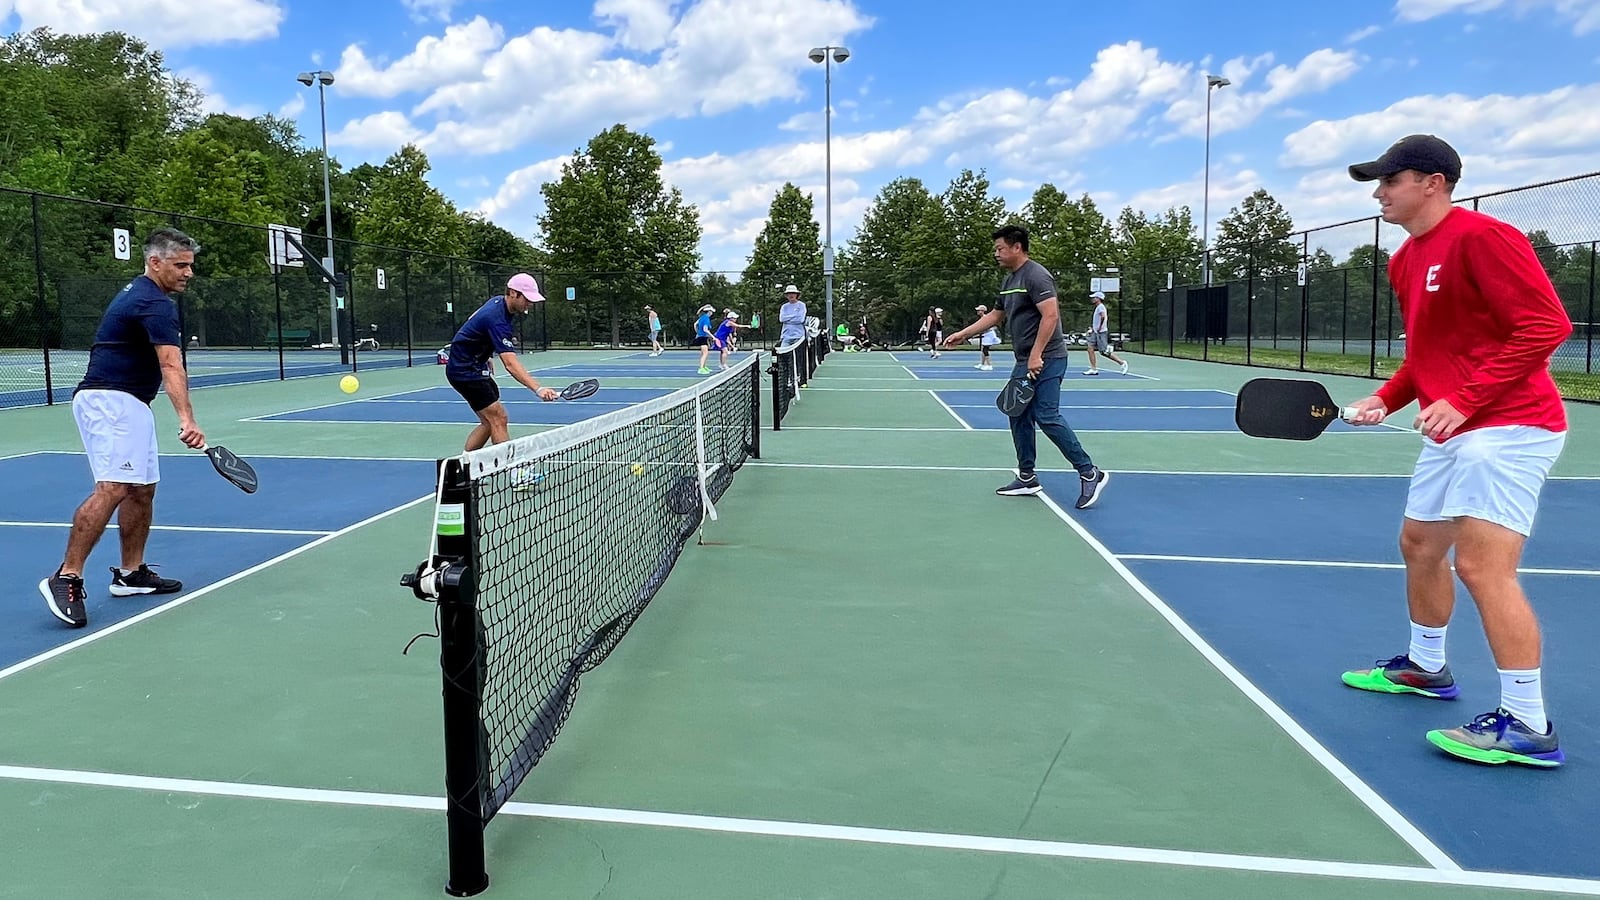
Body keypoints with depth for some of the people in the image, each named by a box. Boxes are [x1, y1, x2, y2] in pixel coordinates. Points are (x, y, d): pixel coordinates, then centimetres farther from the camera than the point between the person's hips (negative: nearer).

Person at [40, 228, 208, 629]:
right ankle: (66, 578, -20)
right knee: (112, 488, -20)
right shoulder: (156, 304, -16)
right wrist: (187, 420, -41)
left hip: (128, 404, 11)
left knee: (142, 489, 10)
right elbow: (172, 367, -30)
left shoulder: (138, 293, 17)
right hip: (109, 401, -11)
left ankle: (131, 573, 17)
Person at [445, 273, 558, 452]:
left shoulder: (498, 301, 1)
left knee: (489, 422, 11)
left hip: (475, 366, 10)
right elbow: (510, 364, -40)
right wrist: (538, 389, -51)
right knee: (499, 419, -14)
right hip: (465, 371, -10)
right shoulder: (497, 319, -29)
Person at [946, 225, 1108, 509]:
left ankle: (1090, 473, -8)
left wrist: (1036, 355, -24)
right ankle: (1027, 478, 16)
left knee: (1046, 416, -15)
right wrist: (963, 334, 26)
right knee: (1019, 416, 9)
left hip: (1045, 360, -10)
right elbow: (995, 315, 28)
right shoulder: (1009, 280, 16)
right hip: (1024, 362, 10)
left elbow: (1050, 316, -22)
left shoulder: (1036, 276, -13)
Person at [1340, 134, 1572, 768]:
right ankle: (1426, 667, 37)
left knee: (1482, 565, -14)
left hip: (1507, 426, -10)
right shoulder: (1405, 262, 13)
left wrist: (1464, 401, -25)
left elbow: (1547, 325, -21)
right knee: (1419, 544, 18)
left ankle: (1528, 726, -4)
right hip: (1453, 431, 10)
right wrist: (1386, 399, 6)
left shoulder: (1480, 236, -15)